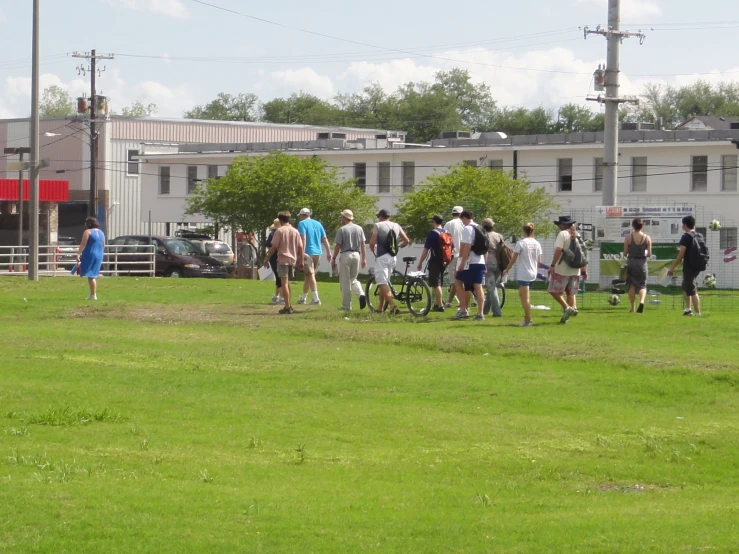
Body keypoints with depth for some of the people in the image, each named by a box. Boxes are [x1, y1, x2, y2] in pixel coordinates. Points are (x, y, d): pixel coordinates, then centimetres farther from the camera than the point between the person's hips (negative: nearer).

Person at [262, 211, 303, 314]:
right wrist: (301, 261, 13)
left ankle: (287, 307, -10)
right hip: (293, 260, 5)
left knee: (284, 283, -5)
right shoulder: (295, 231, 8)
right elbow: (300, 247, 7)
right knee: (287, 283, 18)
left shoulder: (279, 231, -8)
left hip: (282, 259, -5)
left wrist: (267, 259, -3)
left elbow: (274, 247, -10)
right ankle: (289, 305, 21)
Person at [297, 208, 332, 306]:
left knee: (310, 275, -8)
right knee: (309, 275, 16)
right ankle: (303, 297, 25)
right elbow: (325, 239, 11)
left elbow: (303, 238, -17)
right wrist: (328, 252, 10)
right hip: (317, 253, 6)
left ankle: (316, 299, -18)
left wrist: (302, 253, -21)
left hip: (308, 253, -6)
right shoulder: (318, 224, 14)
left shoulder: (302, 224, -5)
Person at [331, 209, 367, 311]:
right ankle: (361, 294, -10)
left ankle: (346, 306, 3)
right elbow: (363, 245, 7)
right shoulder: (359, 229, 8)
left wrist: (334, 259, 0)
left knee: (345, 282, 2)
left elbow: (337, 246, -8)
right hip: (356, 255, 5)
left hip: (345, 255, -5)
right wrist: (364, 259, 11)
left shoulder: (342, 230, -7)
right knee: (353, 279, 18)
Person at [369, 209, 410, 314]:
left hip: (382, 257, -6)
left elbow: (372, 242, -13)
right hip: (392, 257, 6)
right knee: (384, 282, 19)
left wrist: (372, 249, 9)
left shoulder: (378, 225, -3)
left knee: (382, 282, -9)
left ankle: (393, 305, -25)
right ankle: (381, 307, 24)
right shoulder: (396, 226, 12)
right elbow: (406, 241, 11)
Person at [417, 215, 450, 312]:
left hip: (435, 261, -7)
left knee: (436, 284, -5)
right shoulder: (447, 233, 9)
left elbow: (426, 250, -12)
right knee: (438, 284, 17)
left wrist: (420, 263, -7)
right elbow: (452, 250, 14)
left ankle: (440, 305, -9)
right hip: (443, 262, 7)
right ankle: (437, 304, 22)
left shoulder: (432, 233, -10)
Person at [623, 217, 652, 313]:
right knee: (642, 285, 5)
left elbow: (625, 253, -4)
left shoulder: (628, 238, -6)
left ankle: (632, 308, 13)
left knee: (631, 285, 12)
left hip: (631, 262, 0)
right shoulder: (647, 238, -3)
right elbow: (649, 254, -3)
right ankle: (642, 302, -23)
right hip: (642, 262, 0)